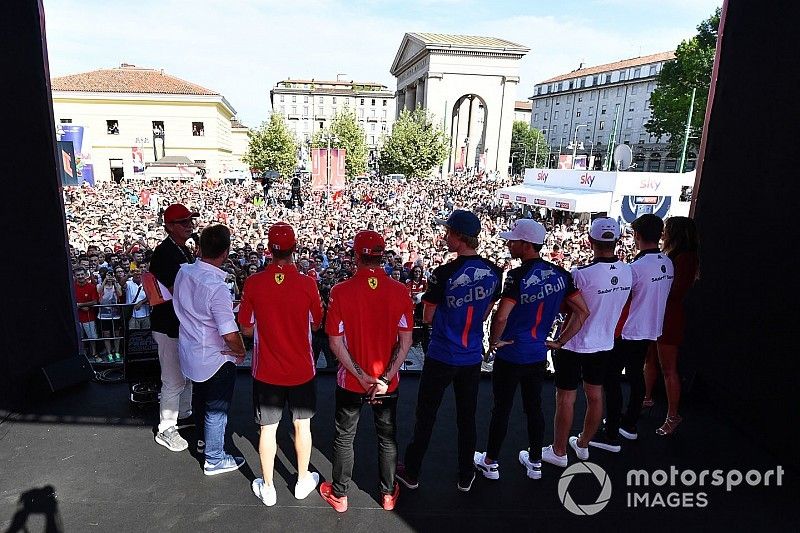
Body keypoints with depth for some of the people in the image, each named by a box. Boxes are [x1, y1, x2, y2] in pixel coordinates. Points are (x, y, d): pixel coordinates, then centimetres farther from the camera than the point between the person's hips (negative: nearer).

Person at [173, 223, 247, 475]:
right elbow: (230, 334, -30)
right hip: (216, 359, -8)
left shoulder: (184, 272, -9)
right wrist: (241, 352, -13)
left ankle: (203, 436, 51)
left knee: (201, 397, 28)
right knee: (217, 408, 10)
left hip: (190, 352, 8)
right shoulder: (217, 289, -31)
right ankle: (214, 460, 27)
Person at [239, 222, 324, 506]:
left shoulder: (253, 283, -14)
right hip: (301, 370, 0)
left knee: (268, 429, 15)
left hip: (266, 371, 0)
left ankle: (267, 488, 32)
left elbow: (246, 329, -4)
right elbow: (316, 324, -2)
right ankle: (303, 480, 35)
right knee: (302, 425, 18)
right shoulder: (307, 283, -16)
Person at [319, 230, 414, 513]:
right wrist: (385, 378, -10)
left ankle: (339, 495, 36)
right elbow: (405, 341, -12)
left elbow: (336, 343, -15)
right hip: (388, 381, 1)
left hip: (350, 382, -1)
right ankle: (388, 494, 37)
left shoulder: (341, 291, -16)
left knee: (344, 437, 19)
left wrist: (362, 376, -11)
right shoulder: (399, 291, -12)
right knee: (387, 437, 20)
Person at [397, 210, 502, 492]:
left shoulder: (444, 274, -22)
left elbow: (427, 317, -11)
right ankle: (466, 476, 33)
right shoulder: (494, 272, -5)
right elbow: (485, 314, 6)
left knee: (426, 416, 12)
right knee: (467, 418, 18)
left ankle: (411, 473, 29)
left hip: (441, 358, -4)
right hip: (472, 358, 4)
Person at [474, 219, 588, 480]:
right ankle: (535, 463, 35)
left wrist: (494, 342, -12)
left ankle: (490, 463, 27)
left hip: (510, 355, -6)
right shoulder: (560, 274, -1)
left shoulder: (518, 276, -22)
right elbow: (582, 312, 3)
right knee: (534, 408, 20)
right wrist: (560, 341, 7)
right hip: (538, 355, 6)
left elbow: (501, 317, -30)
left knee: (501, 409, 10)